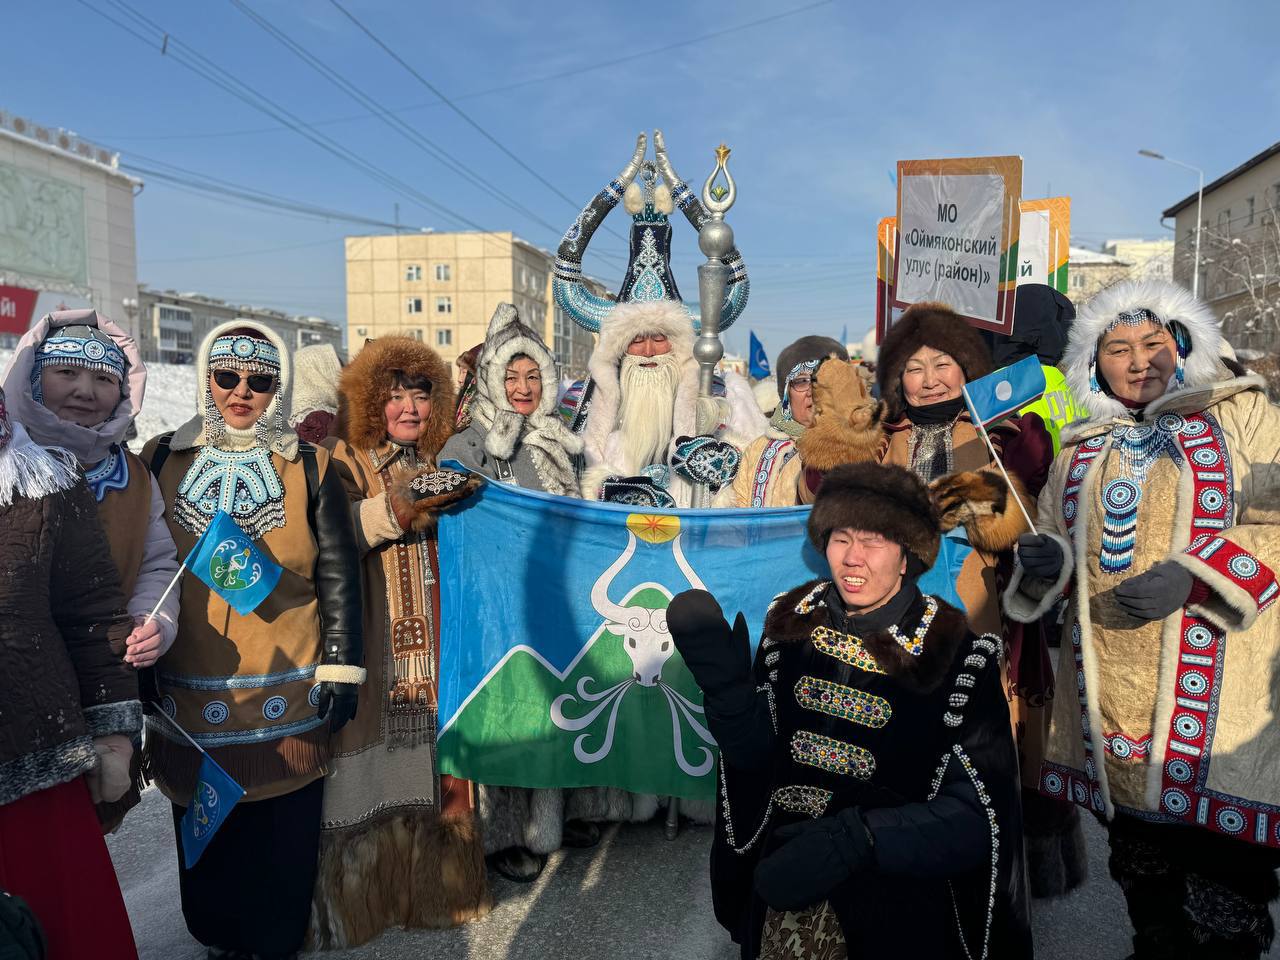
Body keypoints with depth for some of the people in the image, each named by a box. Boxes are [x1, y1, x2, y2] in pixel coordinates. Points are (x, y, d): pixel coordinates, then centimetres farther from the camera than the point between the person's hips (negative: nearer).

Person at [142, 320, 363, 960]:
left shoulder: (309, 469, 0)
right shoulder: (162, 460, 3)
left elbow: (338, 576, 0)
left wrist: (342, 667, -3)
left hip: (289, 699, -1)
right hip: (189, 697, 2)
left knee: (283, 843, 10)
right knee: (208, 839, 16)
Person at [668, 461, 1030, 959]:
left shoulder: (958, 652, -17)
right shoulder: (794, 619, -6)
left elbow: (977, 815, -17)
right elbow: (757, 755, -4)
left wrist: (857, 839, -29)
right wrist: (724, 678, -23)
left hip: (898, 905, -3)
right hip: (783, 879, 3)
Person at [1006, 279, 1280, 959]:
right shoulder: (1082, 446, 15)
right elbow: (1055, 537, 19)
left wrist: (1189, 577, -19)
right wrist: (1045, 559, -4)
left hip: (1215, 696, -4)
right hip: (1106, 694, 4)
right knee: (1139, 871, 18)